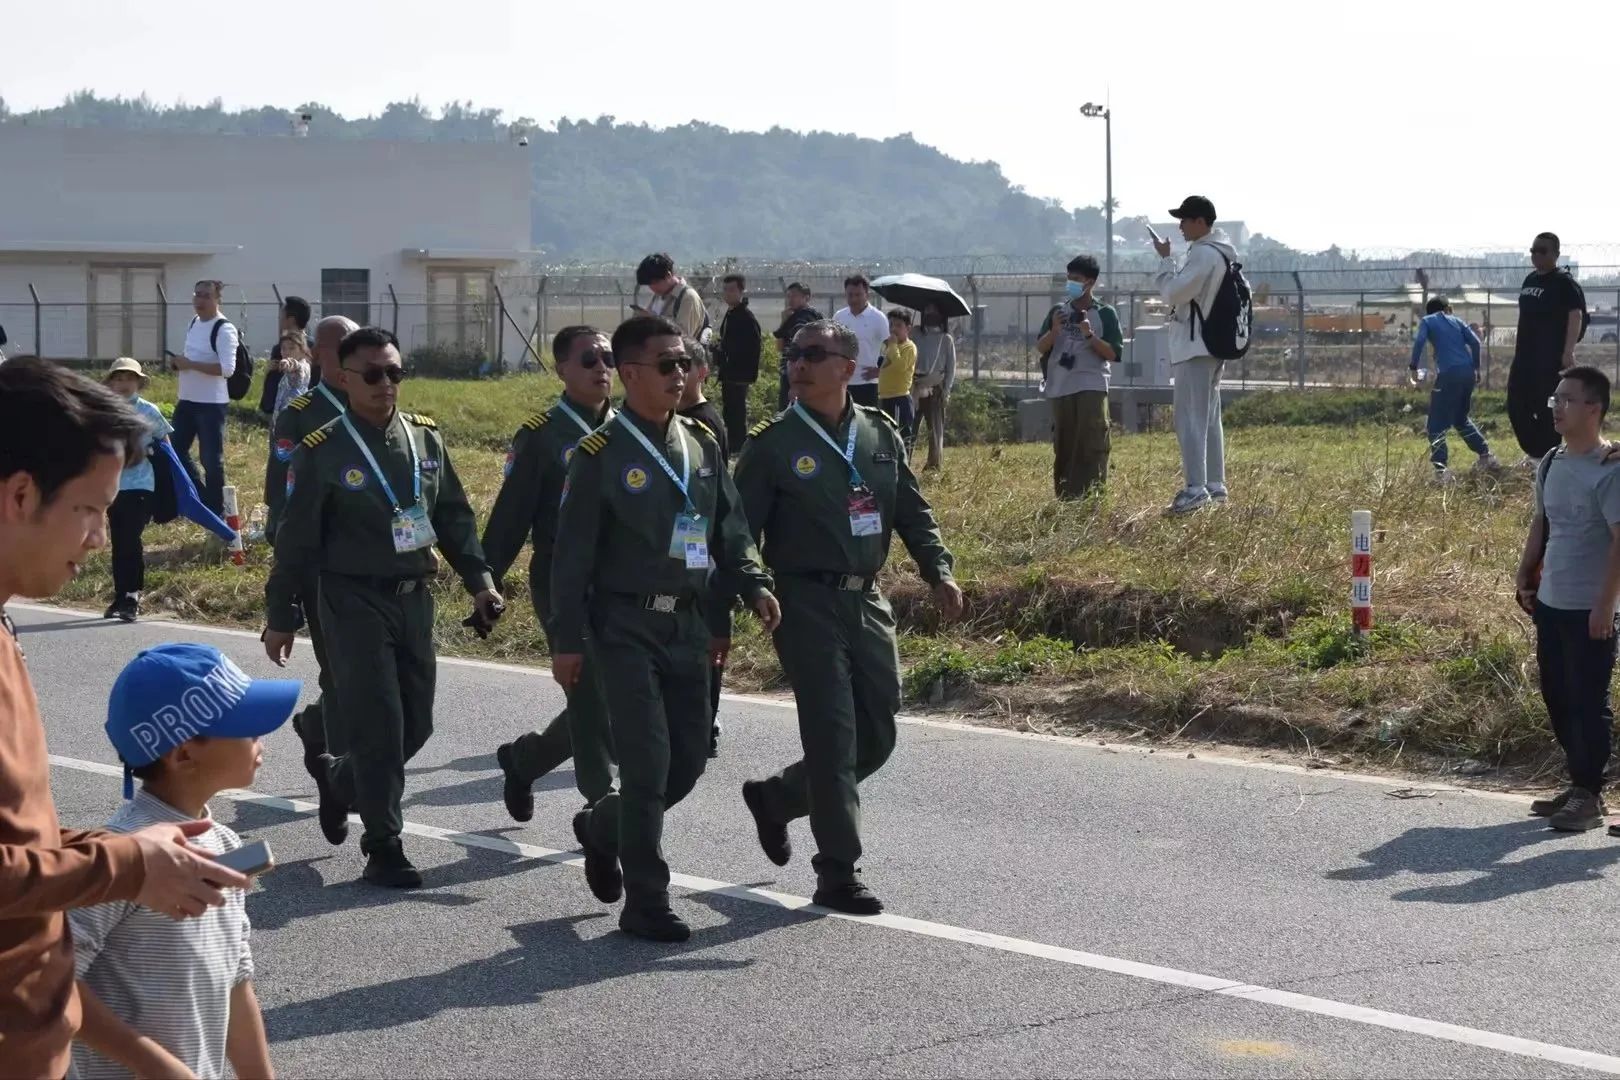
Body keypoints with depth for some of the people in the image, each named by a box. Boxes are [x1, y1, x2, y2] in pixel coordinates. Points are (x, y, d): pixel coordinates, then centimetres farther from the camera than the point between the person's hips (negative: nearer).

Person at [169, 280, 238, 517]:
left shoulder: (224, 329, -17)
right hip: (187, 400, 9)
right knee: (176, 451, 14)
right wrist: (179, 364, 2)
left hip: (211, 404, -9)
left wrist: (190, 364, -24)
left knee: (211, 459, -1)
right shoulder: (193, 323, 11)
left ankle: (215, 511, 9)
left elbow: (227, 368, -26)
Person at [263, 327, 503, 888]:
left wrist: (479, 579, 4)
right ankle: (383, 848, 3)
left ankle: (338, 780, 37)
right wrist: (281, 616, -3)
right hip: (355, 603, -6)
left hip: (414, 598, 6)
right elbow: (296, 540, -5)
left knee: (416, 723, 10)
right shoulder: (323, 452, -9)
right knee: (378, 726, -7)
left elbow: (455, 515, 13)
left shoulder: (426, 438, 6)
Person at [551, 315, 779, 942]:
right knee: (648, 764, -8)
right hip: (627, 628, -6)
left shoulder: (702, 447, 10)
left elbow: (729, 529, 16)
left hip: (688, 625, 6)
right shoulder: (602, 455, -8)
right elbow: (573, 554, -7)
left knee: (689, 760, 9)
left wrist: (753, 584, -2)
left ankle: (602, 829, 35)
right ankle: (645, 904, 2)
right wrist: (569, 641, -9)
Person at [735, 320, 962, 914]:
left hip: (868, 601, 5)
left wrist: (938, 570, -3)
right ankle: (838, 875, 1)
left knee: (876, 737, 8)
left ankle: (773, 798, 31)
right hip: (807, 604, -5)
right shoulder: (773, 443, -4)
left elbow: (912, 511, 14)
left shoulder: (881, 434, 10)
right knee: (833, 736, -7)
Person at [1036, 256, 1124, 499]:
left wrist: (1089, 335, -14)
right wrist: (1054, 331, -9)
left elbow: (1114, 354, -2)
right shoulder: (1058, 311, 14)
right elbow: (1040, 348, 10)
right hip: (1060, 389, 4)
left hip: (1091, 387, -4)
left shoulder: (1105, 314, 3)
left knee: (1092, 446, -11)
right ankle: (1065, 500, 7)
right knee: (1063, 446, 3)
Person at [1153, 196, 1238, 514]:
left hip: (1194, 347, -10)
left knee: (1190, 418, -11)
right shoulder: (1223, 252, 15)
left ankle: (1195, 488, -16)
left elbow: (1172, 292, -18)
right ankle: (1215, 485, 16)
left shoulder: (1203, 254, -17)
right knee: (1209, 418, 14)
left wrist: (1165, 259, -7)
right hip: (1214, 345, 10)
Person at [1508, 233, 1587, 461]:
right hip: (1525, 356, 9)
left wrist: (1569, 352, -25)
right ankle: (1536, 452, 21)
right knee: (1516, 406, 9)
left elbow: (1575, 316, -17)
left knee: (1547, 408, -7)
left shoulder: (1564, 282, -10)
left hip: (1551, 357, -9)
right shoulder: (1530, 280, 15)